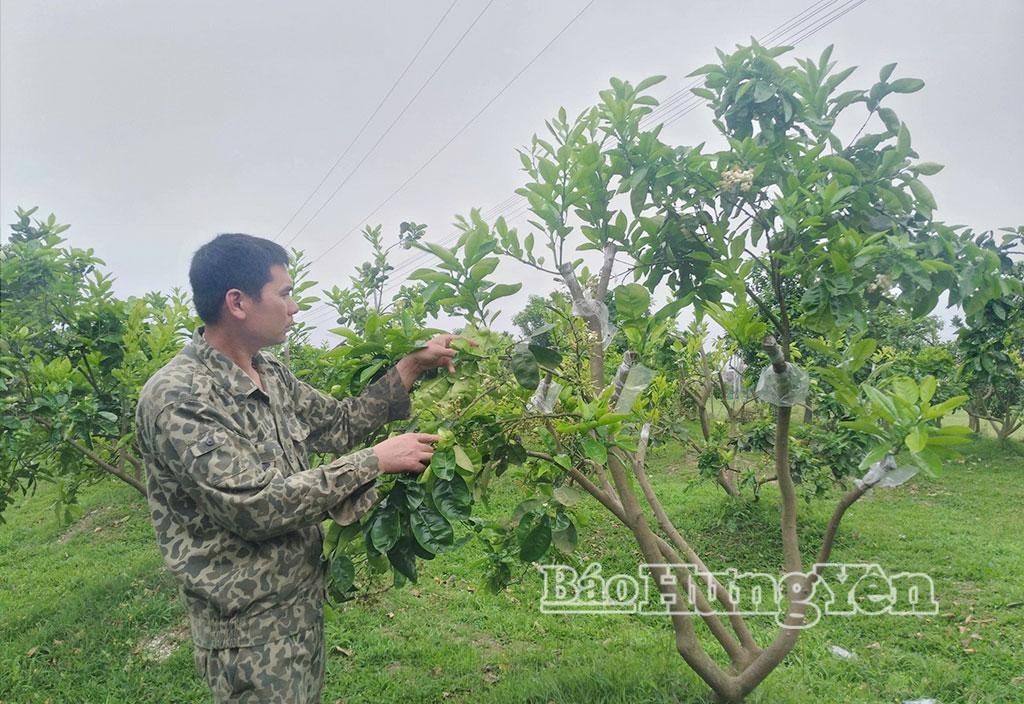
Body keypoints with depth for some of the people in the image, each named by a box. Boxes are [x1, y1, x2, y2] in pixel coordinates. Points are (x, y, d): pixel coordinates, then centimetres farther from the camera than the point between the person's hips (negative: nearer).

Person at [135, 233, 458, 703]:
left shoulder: (270, 373, 3)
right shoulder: (175, 398, -23)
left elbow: (338, 426, 11)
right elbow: (258, 507, -28)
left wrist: (413, 366, 5)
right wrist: (375, 461, -24)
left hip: (305, 604, 8)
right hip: (250, 631, -8)